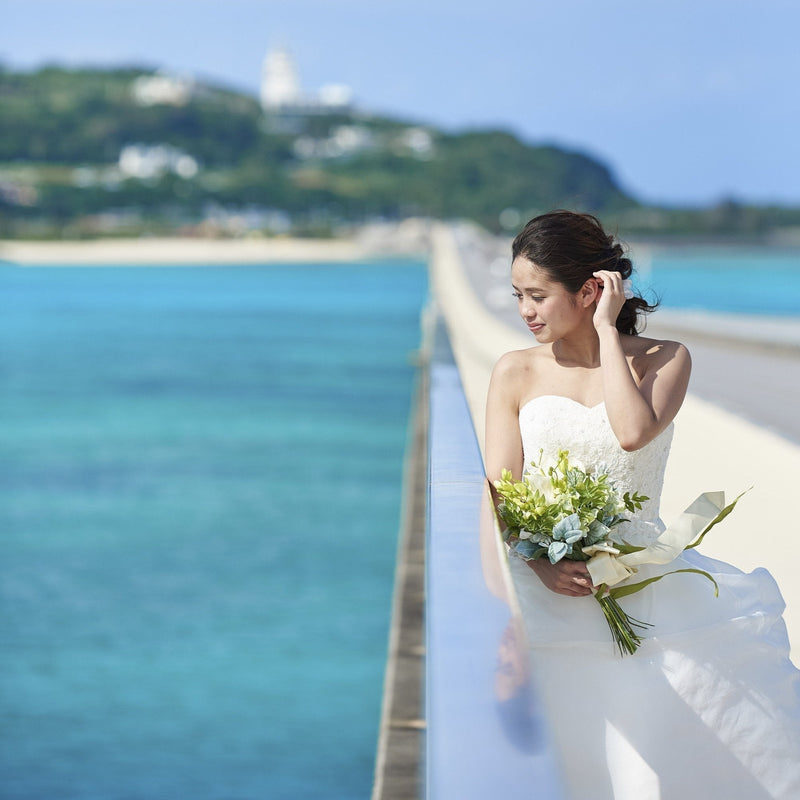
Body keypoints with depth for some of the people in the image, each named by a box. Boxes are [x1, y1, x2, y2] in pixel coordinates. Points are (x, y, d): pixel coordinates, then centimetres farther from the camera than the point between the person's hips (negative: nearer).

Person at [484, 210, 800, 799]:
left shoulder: (665, 360, 5)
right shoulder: (515, 373, 9)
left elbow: (633, 432, -16)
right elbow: (501, 492, 2)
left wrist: (606, 330, -7)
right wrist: (541, 562, -17)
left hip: (645, 575, 0)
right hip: (550, 586, 0)